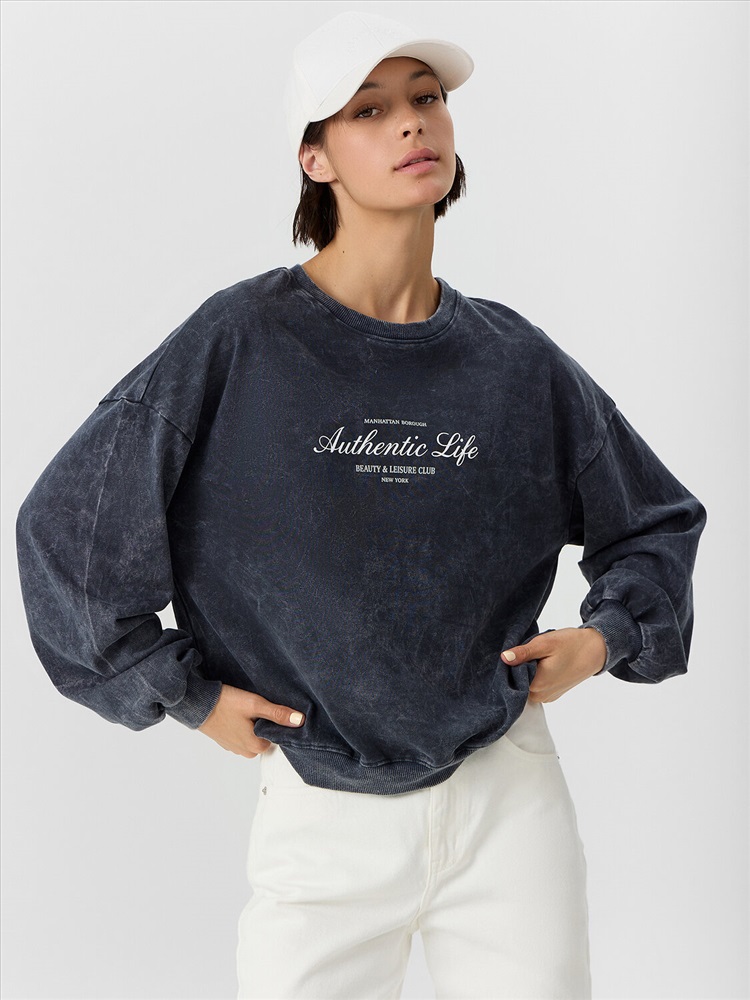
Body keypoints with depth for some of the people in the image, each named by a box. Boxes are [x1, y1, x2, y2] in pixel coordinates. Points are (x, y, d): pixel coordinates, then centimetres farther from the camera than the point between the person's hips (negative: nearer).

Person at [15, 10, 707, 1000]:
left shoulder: (516, 361, 1)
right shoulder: (239, 343, -8)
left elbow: (655, 521, 17)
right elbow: (66, 521, -3)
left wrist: (604, 638, 0)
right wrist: (187, 694, -1)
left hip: (508, 798, 3)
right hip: (325, 817, -2)